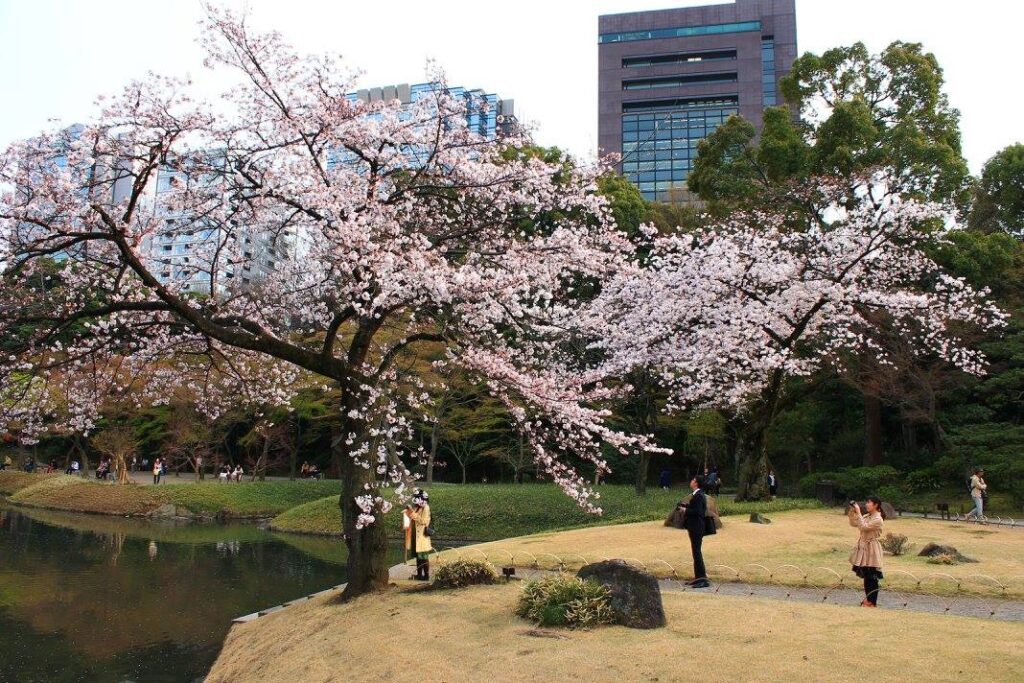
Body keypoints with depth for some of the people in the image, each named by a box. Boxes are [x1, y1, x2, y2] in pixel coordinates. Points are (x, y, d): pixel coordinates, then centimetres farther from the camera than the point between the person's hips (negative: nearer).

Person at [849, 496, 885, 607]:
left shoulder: (877, 519, -17)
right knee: (865, 575, 15)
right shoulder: (866, 516, 8)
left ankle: (873, 602, 8)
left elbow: (863, 527, -26)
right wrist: (852, 511, 1)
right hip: (863, 547, 8)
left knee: (872, 577, 0)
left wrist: (858, 513, -24)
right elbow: (853, 523, 12)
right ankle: (868, 599, 26)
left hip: (871, 549, -8)